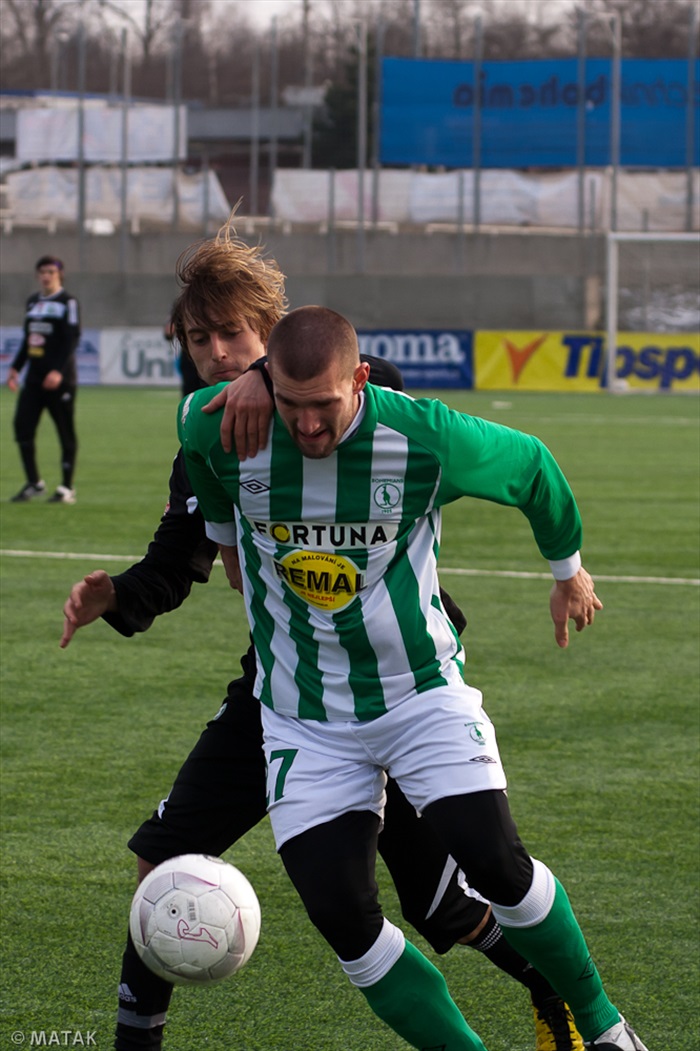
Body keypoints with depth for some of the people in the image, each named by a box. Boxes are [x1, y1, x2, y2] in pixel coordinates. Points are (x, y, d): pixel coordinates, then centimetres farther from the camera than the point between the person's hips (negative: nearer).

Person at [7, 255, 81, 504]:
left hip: (60, 379, -7)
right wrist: (16, 367, 16)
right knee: (22, 426, -2)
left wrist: (58, 371, -22)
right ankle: (34, 483, 9)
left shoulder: (68, 302, -4)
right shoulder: (33, 302, 16)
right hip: (35, 378, 7)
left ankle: (67, 488, 4)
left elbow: (72, 339, -13)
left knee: (66, 432, -2)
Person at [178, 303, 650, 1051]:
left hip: (422, 693, -2)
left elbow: (531, 465, 1)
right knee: (342, 916, -11)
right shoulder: (220, 431, -15)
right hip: (305, 719, 2)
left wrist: (567, 571, 16)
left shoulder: (426, 440, -20)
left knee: (494, 863, -17)